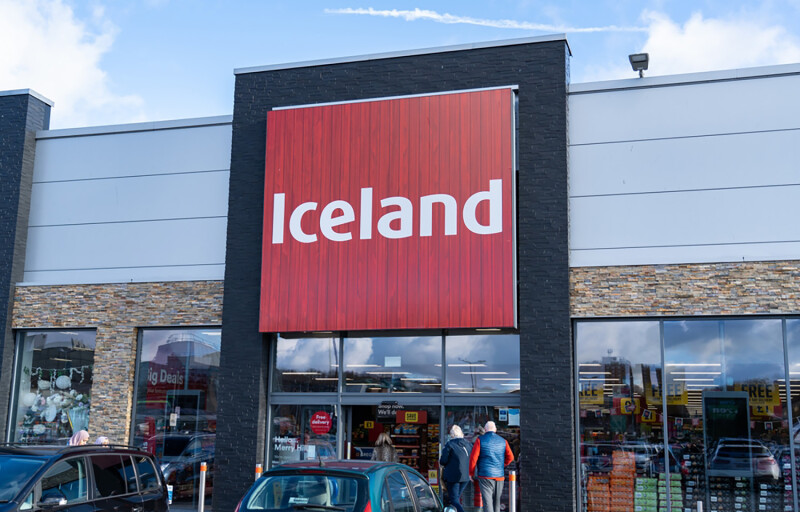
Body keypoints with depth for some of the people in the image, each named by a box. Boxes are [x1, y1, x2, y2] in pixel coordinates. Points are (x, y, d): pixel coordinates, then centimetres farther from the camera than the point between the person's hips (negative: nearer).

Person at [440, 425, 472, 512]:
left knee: (454, 500, -1)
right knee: (456, 497, 21)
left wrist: (440, 460, 10)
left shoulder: (450, 444, -11)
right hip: (466, 476, 6)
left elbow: (443, 461, -12)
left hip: (453, 476, -6)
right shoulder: (468, 444, 6)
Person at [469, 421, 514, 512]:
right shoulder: (503, 441, 7)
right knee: (496, 501, 16)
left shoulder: (480, 440, -3)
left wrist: (471, 473, 6)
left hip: (485, 475, -4)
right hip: (499, 475, 4)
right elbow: (510, 457, 9)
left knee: (487, 501, -7)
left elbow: (473, 458, -5)